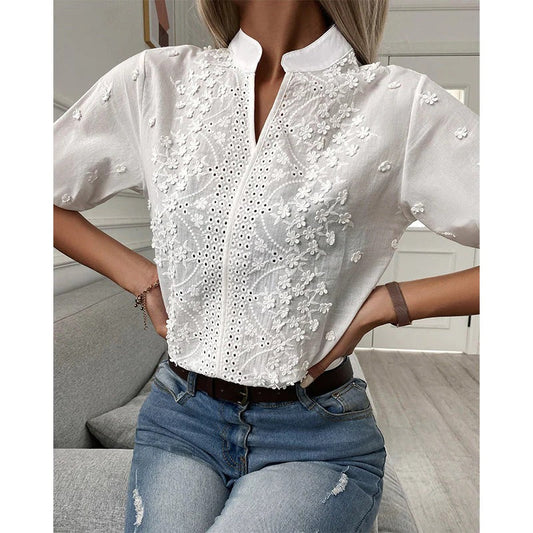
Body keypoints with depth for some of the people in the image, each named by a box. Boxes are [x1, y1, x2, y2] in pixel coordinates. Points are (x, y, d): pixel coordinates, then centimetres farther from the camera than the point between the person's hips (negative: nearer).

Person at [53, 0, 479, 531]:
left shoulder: (400, 103, -7)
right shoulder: (155, 81, 2)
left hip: (319, 437, -1)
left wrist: (383, 304, -12)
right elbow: (53, 194, 11)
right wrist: (142, 278, 0)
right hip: (180, 417, 3)